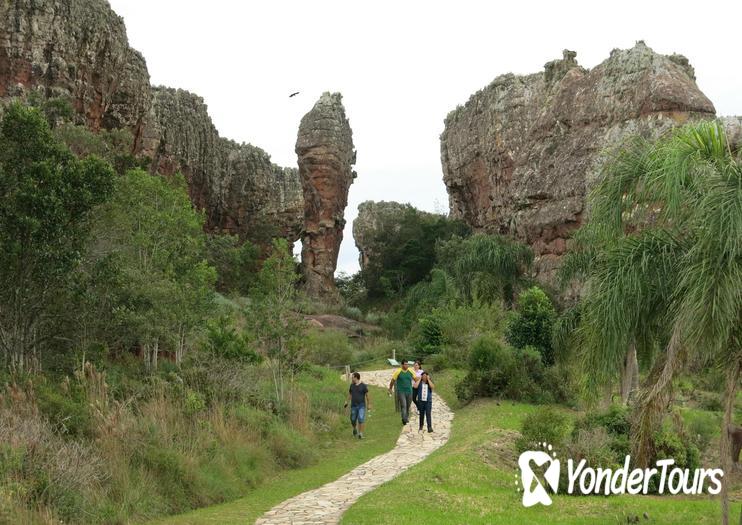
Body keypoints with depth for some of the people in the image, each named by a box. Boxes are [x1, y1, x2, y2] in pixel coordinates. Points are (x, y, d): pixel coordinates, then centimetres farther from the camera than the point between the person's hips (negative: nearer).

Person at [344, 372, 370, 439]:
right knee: (353, 420, 8)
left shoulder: (363, 386, -6)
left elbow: (367, 395, -2)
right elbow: (350, 394, 14)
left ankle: (361, 433, -7)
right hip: (353, 406, 4)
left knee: (361, 420, -13)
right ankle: (355, 429, 37)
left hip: (361, 406, -4)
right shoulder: (352, 385, 5)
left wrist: (369, 404, 0)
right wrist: (347, 402, 9)